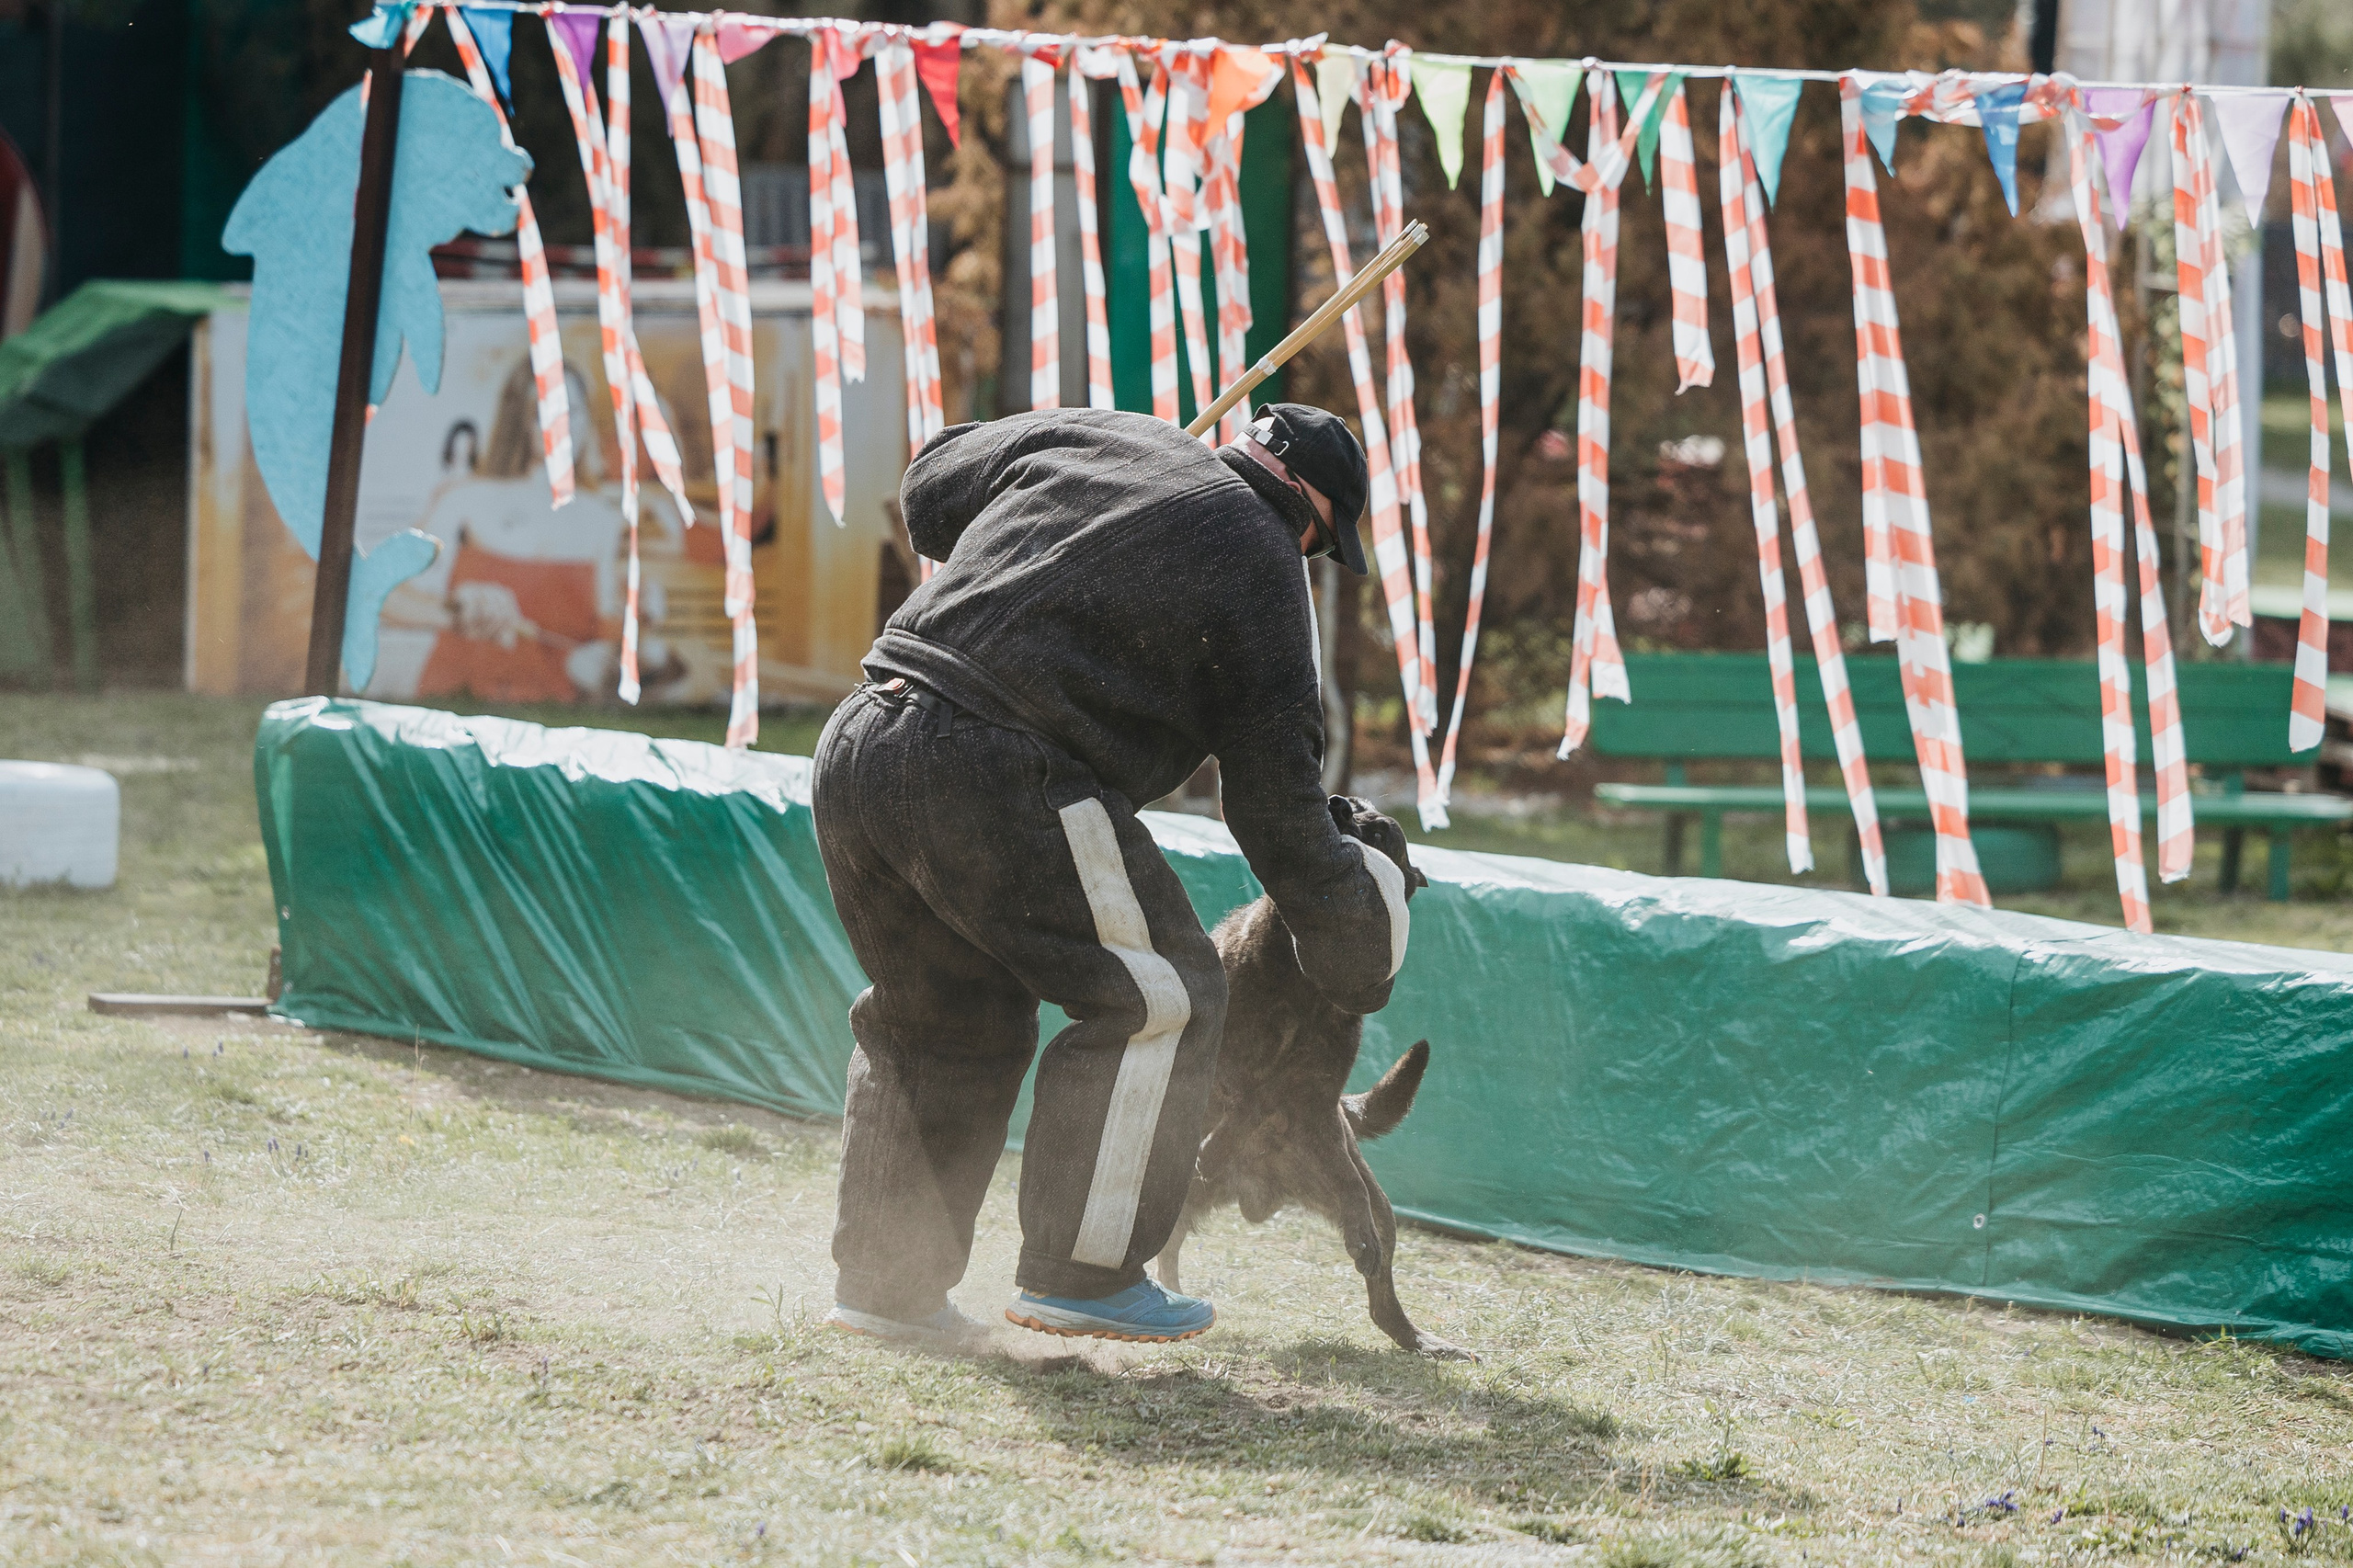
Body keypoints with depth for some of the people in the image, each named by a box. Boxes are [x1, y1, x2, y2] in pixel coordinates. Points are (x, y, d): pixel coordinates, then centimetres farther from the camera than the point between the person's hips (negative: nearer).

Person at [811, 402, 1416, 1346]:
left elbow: (930, 491, 35)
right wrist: (1336, 923, 21)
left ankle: (884, 1284, 28)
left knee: (946, 1018, 23)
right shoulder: (1257, 562, 5)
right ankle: (1081, 1273, 4)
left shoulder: (1084, 438, 20)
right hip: (1002, 782, -7)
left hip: (857, 739, 7)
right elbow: (1272, 781, 8)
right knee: (1158, 998, 5)